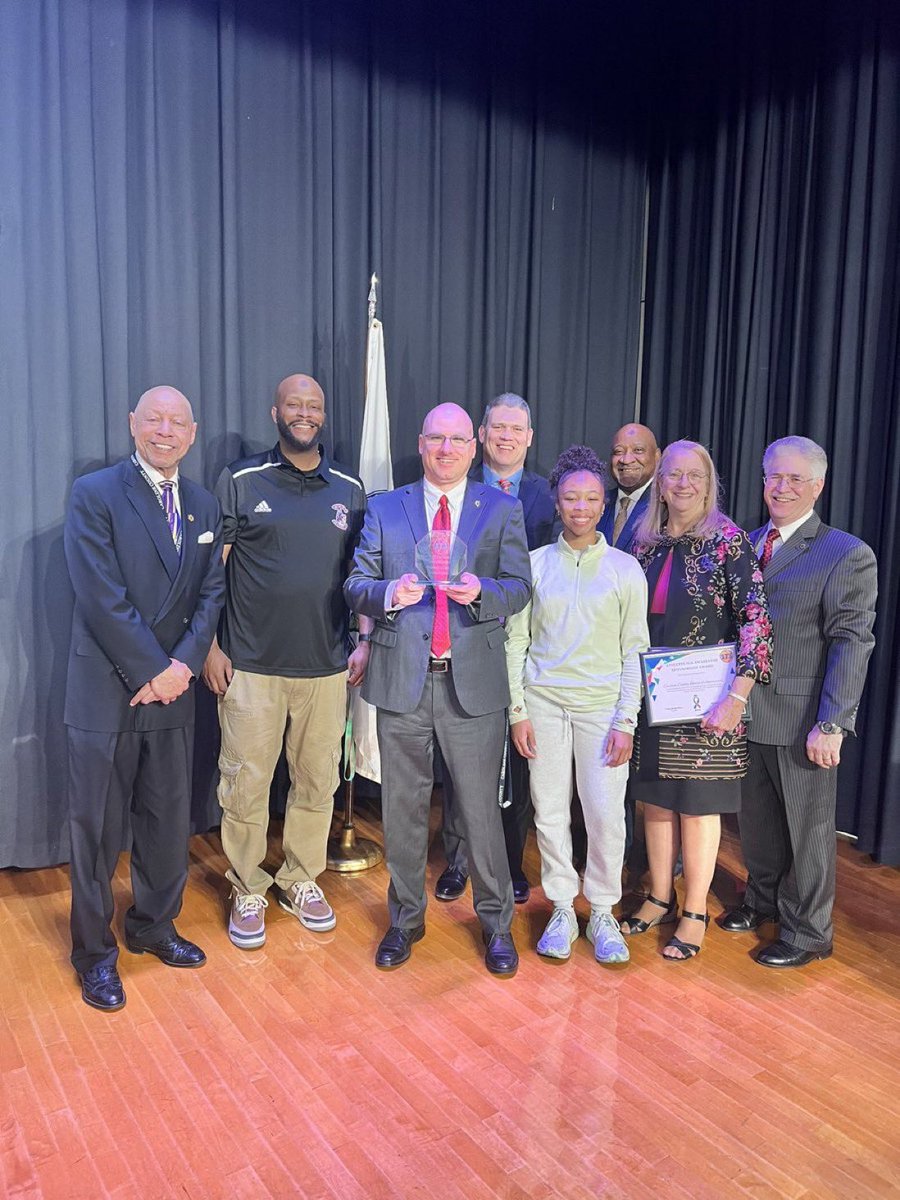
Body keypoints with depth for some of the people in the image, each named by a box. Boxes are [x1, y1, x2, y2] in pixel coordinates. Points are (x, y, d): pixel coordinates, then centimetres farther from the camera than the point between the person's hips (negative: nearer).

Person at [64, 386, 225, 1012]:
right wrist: (154, 672, -14)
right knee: (98, 827, 7)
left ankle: (155, 925, 36)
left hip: (172, 689, 5)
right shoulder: (94, 494, -8)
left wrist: (183, 665, -8)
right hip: (107, 691, -5)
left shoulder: (204, 506, 9)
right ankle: (95, 952, 26)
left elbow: (211, 593, 6)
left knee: (169, 820, 15)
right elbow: (102, 598, -15)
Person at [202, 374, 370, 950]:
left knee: (317, 782, 12)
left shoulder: (349, 488, 7)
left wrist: (365, 641, 2)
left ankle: (302, 879, 32)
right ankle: (249, 890, 25)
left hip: (327, 667, 3)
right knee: (246, 785, 5)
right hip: (251, 666, -2)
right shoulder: (241, 481, -1)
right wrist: (211, 645, -6)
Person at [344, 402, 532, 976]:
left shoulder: (502, 509, 6)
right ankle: (406, 918, 33)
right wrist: (390, 593, -19)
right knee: (404, 806, 13)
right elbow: (356, 585, 3)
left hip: (474, 680, -1)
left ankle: (497, 922, 28)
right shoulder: (385, 509, 8)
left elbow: (520, 587, -1)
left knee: (481, 808, 8)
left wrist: (481, 592, -22)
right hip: (402, 678, 2)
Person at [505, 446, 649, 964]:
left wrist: (626, 720, -5)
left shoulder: (626, 569, 1)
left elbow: (635, 650, 1)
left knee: (607, 815, -1)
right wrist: (518, 711, -1)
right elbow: (516, 641, 4)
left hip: (602, 706, -1)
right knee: (550, 813, 8)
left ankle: (602, 914, 20)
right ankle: (562, 910, 25)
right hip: (544, 704, 1)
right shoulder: (535, 564, 3)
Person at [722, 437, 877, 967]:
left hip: (802, 721, -5)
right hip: (746, 712, 5)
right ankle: (763, 900, 40)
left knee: (808, 828, 10)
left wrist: (830, 724, -19)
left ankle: (808, 932, 27)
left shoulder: (846, 554, -8)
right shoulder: (747, 545, 9)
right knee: (757, 818, 19)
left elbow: (851, 645, -13)